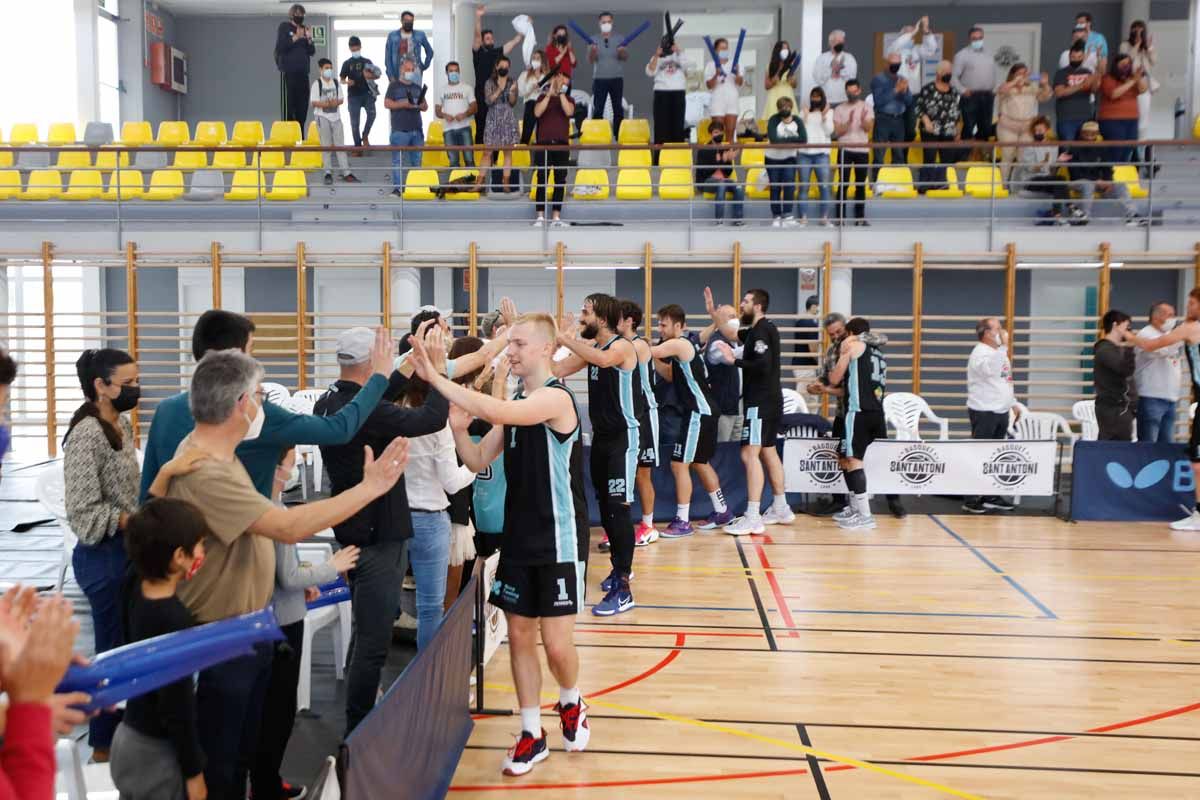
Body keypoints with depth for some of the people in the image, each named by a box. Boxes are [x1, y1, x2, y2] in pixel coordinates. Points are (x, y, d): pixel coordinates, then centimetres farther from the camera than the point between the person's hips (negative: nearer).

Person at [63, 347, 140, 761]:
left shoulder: (123, 423, 7)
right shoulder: (86, 434, -19)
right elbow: (86, 513, -21)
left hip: (128, 550, 8)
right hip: (104, 556, -8)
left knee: (131, 645, 17)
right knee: (114, 649, 4)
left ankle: (119, 729, 32)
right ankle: (104, 745, 19)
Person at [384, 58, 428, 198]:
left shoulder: (417, 88, 19)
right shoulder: (394, 86, 5)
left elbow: (425, 107, 20)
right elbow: (387, 103, -5)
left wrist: (420, 105, -4)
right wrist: (404, 104, -15)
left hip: (417, 129, 5)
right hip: (400, 130, -5)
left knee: (416, 160, 6)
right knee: (398, 160, -8)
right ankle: (397, 187, -7)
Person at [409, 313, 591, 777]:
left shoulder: (556, 397, -17)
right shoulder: (514, 404, 8)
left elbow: (496, 412, -33)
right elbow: (479, 461, 9)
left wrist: (436, 378, -31)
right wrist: (458, 427, -11)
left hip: (559, 541, -7)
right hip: (518, 539, 7)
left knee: (556, 643, -1)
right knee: (519, 636, 9)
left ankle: (571, 705, 30)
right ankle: (532, 735, 22)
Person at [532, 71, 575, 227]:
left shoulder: (569, 100, 11)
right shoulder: (543, 98, 9)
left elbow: (569, 111, -10)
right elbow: (537, 112, -11)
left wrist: (561, 92, -13)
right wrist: (550, 93, -14)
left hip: (561, 145, 1)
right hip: (544, 144, -1)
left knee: (560, 181, 1)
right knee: (542, 180, -4)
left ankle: (556, 217, 4)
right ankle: (540, 216, -3)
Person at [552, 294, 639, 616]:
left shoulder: (622, 346, -15)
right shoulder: (589, 347, 8)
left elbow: (604, 359, -38)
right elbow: (557, 370, 3)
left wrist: (567, 339, -34)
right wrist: (560, 340, -7)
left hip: (622, 436, -8)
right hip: (600, 435, 8)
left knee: (618, 508, -12)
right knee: (604, 505, 16)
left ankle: (623, 590, -11)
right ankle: (620, 566, 35)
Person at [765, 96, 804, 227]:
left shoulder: (797, 120, -8)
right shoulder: (774, 120, -14)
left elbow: (803, 139, -20)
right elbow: (773, 139, -28)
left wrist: (783, 140, -24)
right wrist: (791, 139, -22)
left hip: (789, 158, 1)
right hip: (772, 158, -1)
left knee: (789, 186, -13)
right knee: (775, 188, 3)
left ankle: (788, 215, -11)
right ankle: (776, 216, 12)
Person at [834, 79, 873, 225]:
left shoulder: (867, 108, 5)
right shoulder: (839, 109, 4)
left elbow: (869, 128, -7)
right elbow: (838, 132, -4)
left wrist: (863, 119, -28)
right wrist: (849, 121, -20)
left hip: (862, 150, 1)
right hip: (845, 150, -1)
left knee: (861, 184, 4)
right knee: (843, 184, -3)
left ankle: (859, 217, 8)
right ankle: (841, 217, -1)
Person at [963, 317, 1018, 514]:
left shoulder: (999, 352, 16)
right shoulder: (980, 353, -13)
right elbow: (991, 370, -33)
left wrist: (1013, 402, 23)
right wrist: (1003, 346, -30)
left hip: (1001, 411, 9)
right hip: (984, 412, -9)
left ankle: (992, 496, 19)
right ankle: (971, 499, -4)